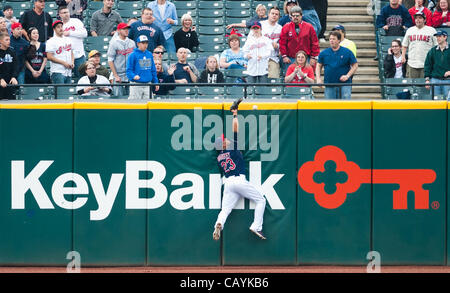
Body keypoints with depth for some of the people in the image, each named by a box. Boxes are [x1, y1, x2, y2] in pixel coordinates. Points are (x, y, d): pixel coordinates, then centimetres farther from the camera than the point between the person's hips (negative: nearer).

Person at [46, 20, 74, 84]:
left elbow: (71, 53, 25)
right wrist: (63, 63, -14)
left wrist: (72, 62, 4)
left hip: (68, 72, 7)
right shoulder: (51, 41, -4)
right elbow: (49, 57, -11)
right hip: (58, 72, -7)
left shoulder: (67, 40, 18)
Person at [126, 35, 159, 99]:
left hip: (148, 84, 5)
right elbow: (129, 70, -9)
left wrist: (155, 82, 14)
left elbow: (153, 70, 16)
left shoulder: (149, 55, 10)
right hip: (136, 84, -5)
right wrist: (133, 76, -28)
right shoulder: (133, 55, -7)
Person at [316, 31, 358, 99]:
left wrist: (347, 76, -9)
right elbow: (319, 66, 14)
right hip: (329, 85, 2)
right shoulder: (324, 53, 7)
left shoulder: (347, 52, 1)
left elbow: (355, 65, 3)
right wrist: (318, 78, 1)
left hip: (344, 84, -2)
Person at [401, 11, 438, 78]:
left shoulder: (431, 30, 4)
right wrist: (403, 56, 6)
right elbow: (404, 45, 19)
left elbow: (436, 46, 2)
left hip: (426, 65, -3)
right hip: (412, 64, 3)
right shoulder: (409, 30, 14)